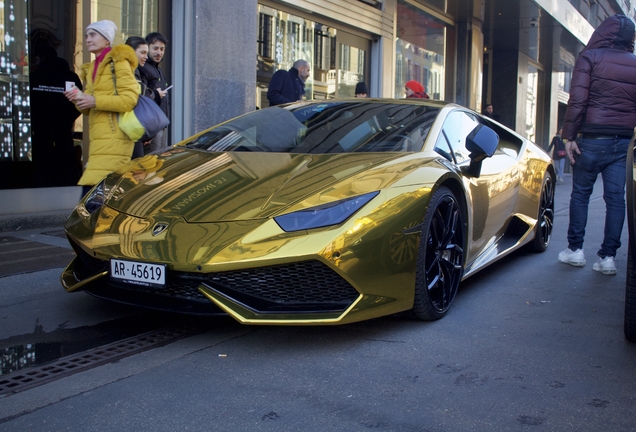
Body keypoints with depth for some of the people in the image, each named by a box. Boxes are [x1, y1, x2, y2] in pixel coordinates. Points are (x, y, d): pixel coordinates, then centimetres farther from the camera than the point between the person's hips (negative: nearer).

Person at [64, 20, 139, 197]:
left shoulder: (118, 62, 0)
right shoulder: (91, 68, 23)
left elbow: (130, 99, -11)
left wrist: (95, 101, -17)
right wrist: (79, 99, 1)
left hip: (114, 137, -7)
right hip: (98, 139, 8)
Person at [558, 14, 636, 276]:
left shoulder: (590, 57, -3)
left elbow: (577, 99, -12)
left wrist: (568, 136, -9)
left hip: (593, 138, -3)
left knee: (580, 193, 9)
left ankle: (575, 249, 14)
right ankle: (608, 256, 4)